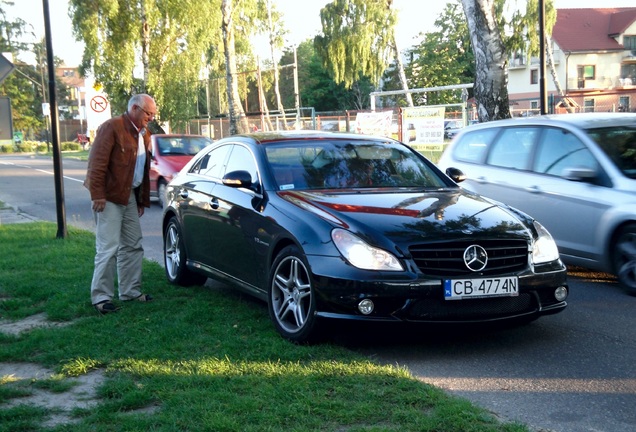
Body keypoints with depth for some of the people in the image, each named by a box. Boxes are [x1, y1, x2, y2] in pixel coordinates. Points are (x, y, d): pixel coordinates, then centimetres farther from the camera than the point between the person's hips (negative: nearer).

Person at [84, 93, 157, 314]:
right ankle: (101, 297, -1)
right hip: (109, 197, -9)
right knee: (108, 248, -8)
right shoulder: (112, 127, -13)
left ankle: (130, 291, 22)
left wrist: (143, 200, 16)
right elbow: (97, 162, -18)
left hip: (129, 196, 9)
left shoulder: (144, 134, 13)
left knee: (133, 246, 12)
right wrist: (97, 194, -21)